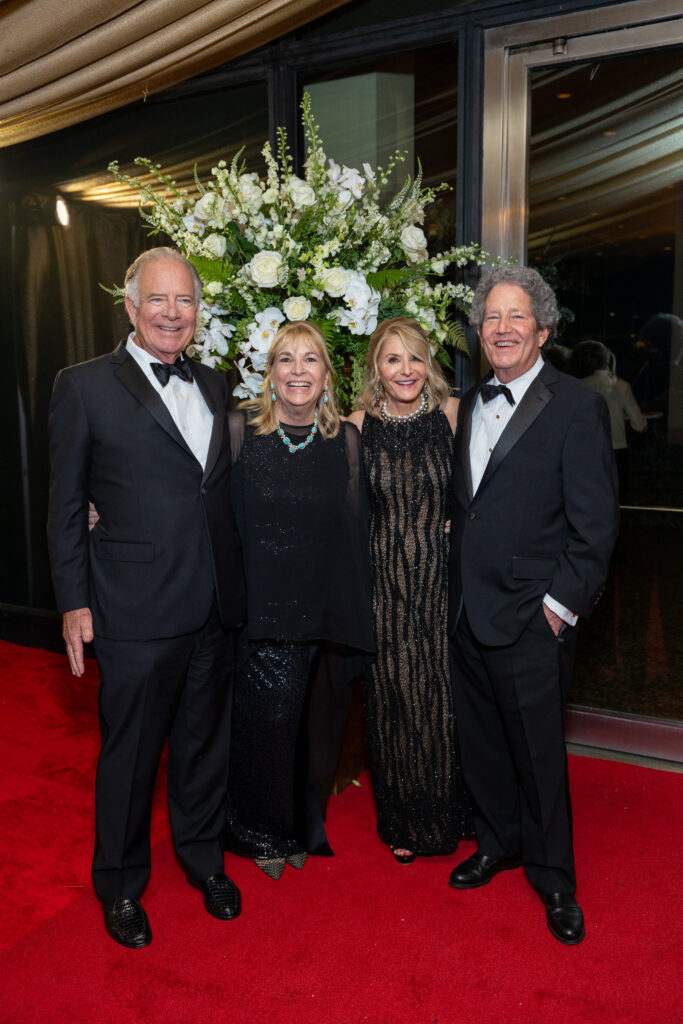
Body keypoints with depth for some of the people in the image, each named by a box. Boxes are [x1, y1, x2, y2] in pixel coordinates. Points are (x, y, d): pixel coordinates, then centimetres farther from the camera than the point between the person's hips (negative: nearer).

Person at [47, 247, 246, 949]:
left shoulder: (213, 386, 11)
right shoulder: (85, 386, -4)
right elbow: (65, 507, -3)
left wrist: (233, 586, 10)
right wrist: (73, 602, -6)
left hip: (214, 607, 5)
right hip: (135, 611, -4)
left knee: (206, 741, 18)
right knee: (130, 752, 10)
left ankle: (203, 858, 42)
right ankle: (120, 885, 34)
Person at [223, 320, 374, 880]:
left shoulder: (346, 439, 3)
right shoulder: (240, 428, -3)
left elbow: (355, 532, 5)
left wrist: (355, 617, 3)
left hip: (324, 612, 2)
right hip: (258, 609, -2)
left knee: (314, 723, 14)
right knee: (266, 720, 2)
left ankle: (304, 827, 39)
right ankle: (264, 833, 30)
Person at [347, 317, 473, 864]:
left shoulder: (452, 414, -1)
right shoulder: (358, 425, -1)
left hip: (445, 577, 0)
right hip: (386, 583, 0)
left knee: (446, 695, 10)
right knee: (395, 698, 9)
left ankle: (452, 813, 34)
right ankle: (406, 822, 31)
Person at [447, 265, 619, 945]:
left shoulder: (577, 406, -9)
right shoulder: (471, 403, 11)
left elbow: (596, 523, -11)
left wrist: (562, 603, -13)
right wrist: (457, 581, 8)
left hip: (530, 616, -6)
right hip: (467, 609, 6)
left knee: (538, 752, 7)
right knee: (481, 739, 18)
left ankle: (553, 878, 29)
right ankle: (498, 842, 41)